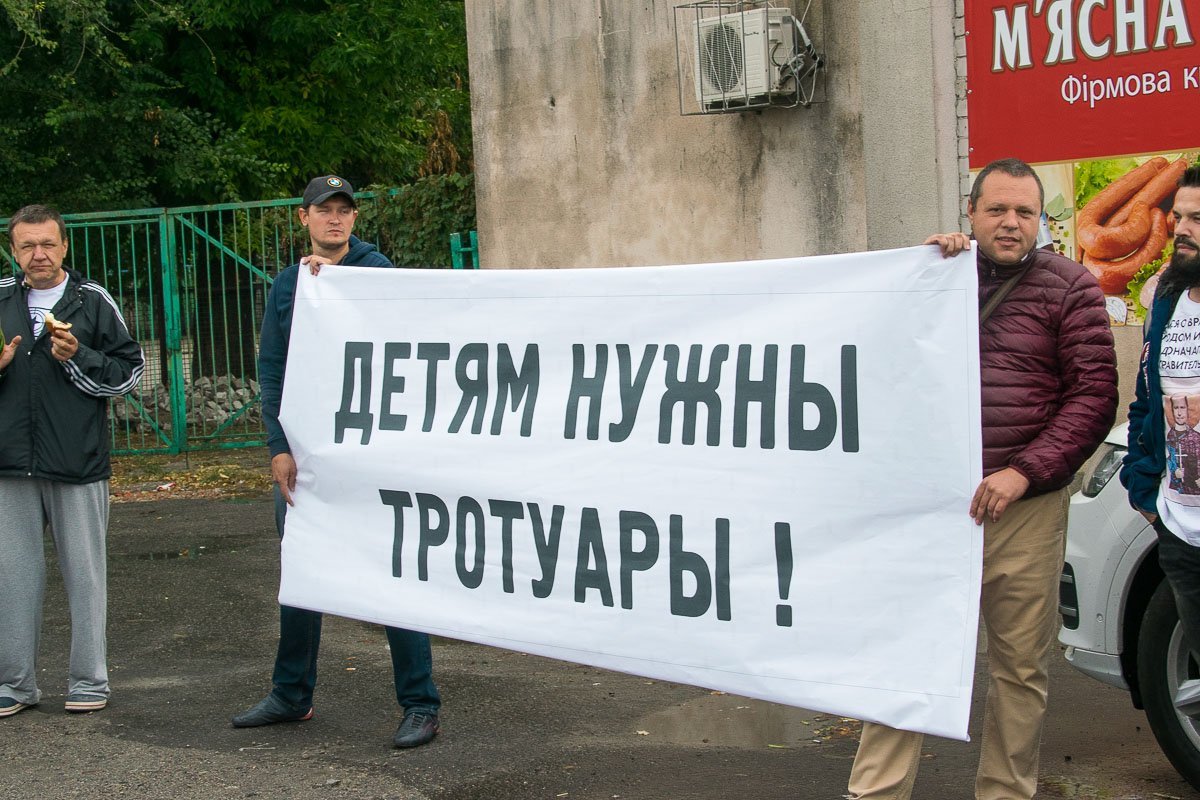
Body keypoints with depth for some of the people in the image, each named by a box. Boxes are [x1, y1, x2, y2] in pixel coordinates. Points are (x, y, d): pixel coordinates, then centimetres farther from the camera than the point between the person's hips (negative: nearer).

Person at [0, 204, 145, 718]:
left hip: (78, 463, -2)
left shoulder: (93, 302, 2)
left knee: (84, 573, 4)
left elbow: (129, 372, 2)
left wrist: (78, 358, -12)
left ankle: (89, 682, 14)